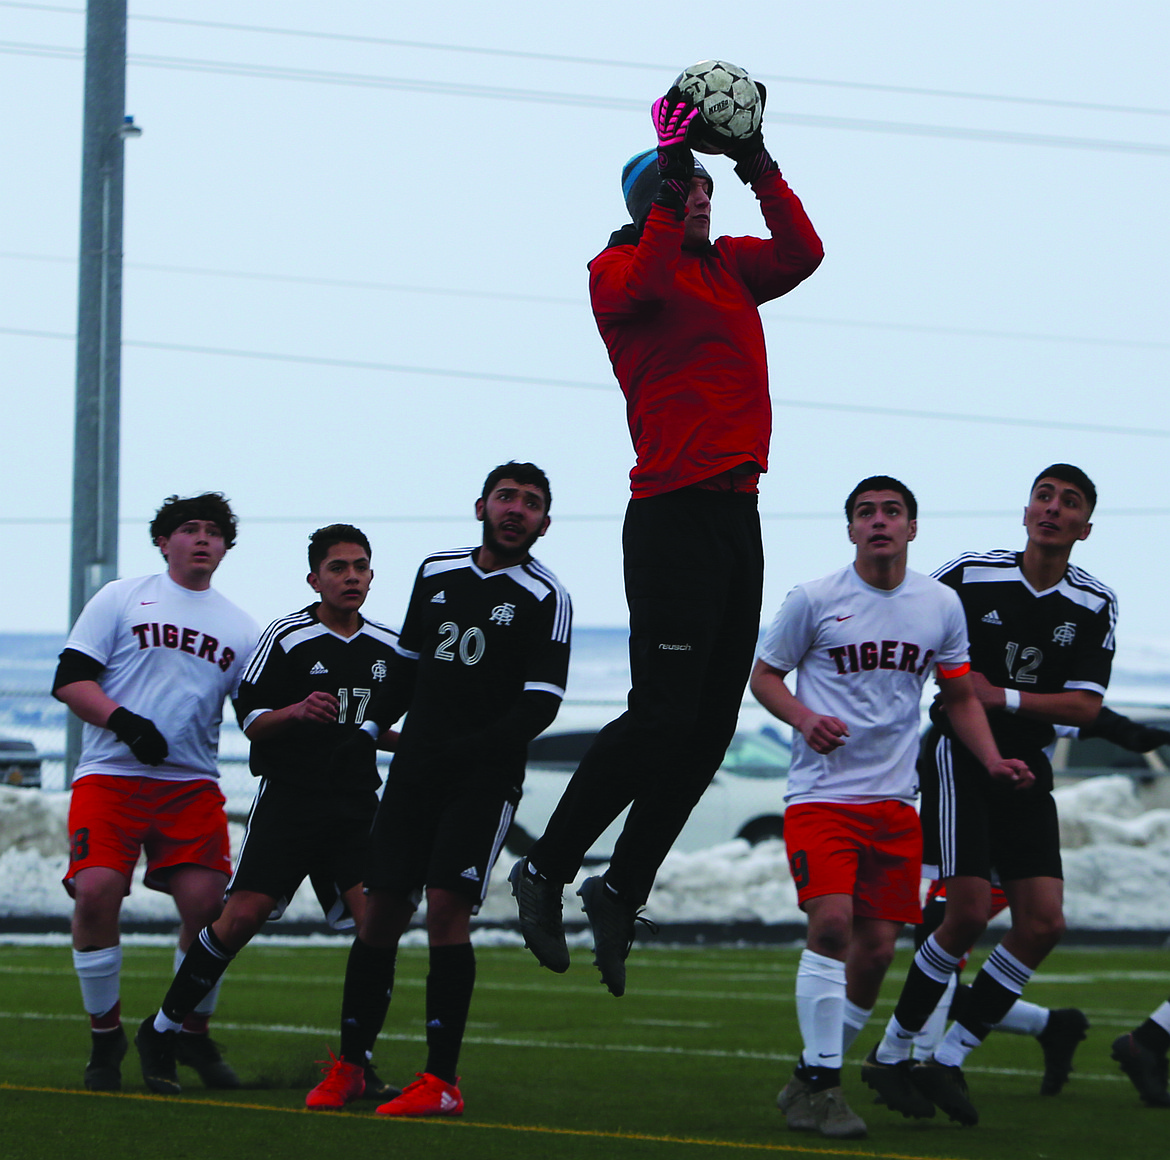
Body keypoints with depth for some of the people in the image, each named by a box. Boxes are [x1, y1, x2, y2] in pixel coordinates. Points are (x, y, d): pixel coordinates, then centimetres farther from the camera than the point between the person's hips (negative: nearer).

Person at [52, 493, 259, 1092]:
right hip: (110, 773, -3)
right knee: (96, 892, -19)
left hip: (192, 783, 3)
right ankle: (105, 1037, -1)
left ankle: (193, 1034, 11)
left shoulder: (241, 629, 17)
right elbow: (69, 680, 0)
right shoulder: (121, 599, 7)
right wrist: (124, 722, -15)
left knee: (205, 903, -12)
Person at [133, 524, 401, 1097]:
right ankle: (161, 1033, 4)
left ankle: (357, 1060, -2)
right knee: (242, 916, -12)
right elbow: (250, 720, -4)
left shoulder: (388, 646, 11)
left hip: (357, 802, 4)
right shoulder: (287, 637, -3)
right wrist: (296, 712, -22)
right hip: (289, 796, -4)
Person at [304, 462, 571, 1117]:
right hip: (415, 769, 5)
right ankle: (349, 1068, 13)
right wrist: (370, 729, 11)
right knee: (382, 911, 2)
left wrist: (464, 750, -21)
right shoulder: (436, 574, 12)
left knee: (447, 905, -17)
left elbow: (539, 707, -11)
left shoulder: (545, 599, -5)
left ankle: (443, 1081, -14)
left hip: (486, 776, -5)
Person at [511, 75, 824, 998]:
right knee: (663, 714, -11)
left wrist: (760, 167, -4)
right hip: (673, 513, -7)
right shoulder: (621, 270, -2)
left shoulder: (729, 268, 18)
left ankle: (623, 890, 16)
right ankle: (546, 872, 1)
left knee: (710, 725, 7)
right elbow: (645, 284, -24)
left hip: (737, 511, 7)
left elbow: (801, 255, 3)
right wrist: (670, 174, -23)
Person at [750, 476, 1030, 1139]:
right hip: (821, 792, -4)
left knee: (877, 947, 1)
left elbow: (960, 696, 18)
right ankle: (821, 1085, -13)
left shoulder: (942, 605, 7)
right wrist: (805, 719, -14)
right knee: (831, 923, -21)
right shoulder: (814, 600, -3)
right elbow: (765, 674, 6)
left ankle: (811, 1084, 17)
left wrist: (993, 761, 3)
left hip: (894, 799, 4)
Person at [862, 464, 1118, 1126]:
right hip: (959, 753, -4)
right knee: (970, 912, -16)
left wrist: (1002, 697, -15)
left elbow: (1086, 706, -6)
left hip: (1025, 771, 4)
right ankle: (893, 1052, -1)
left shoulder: (1096, 606, 0)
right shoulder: (970, 575, -6)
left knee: (1044, 923, -7)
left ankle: (949, 1060, 4)